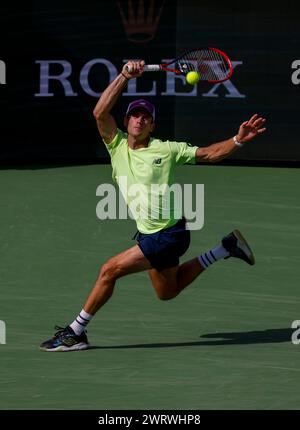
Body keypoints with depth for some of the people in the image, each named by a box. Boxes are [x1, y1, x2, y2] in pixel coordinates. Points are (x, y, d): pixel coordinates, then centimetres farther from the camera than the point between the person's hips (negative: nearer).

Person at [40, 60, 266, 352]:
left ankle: (75, 332, -3)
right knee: (167, 292, 24)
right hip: (149, 234, 7)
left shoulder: (165, 150, -9)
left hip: (169, 233, -7)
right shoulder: (117, 146, 2)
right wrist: (124, 76, -18)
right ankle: (225, 248, 33)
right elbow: (100, 112, -11)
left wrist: (238, 140, -19)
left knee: (109, 270, -14)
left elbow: (208, 154, -4)